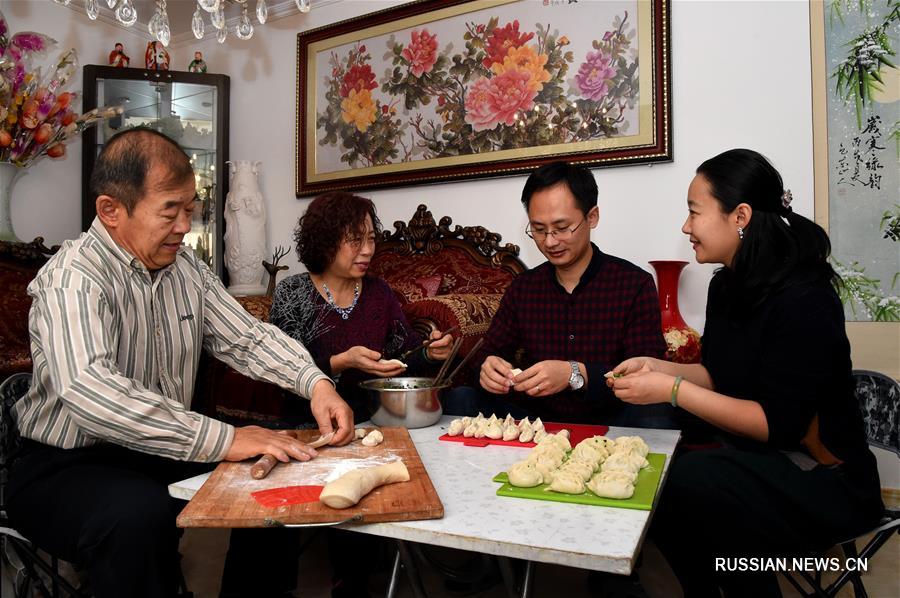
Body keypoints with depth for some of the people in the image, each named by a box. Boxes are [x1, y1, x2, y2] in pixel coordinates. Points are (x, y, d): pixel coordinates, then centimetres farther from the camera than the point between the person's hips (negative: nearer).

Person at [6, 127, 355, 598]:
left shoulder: (186, 267, 4)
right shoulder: (73, 278, -19)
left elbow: (248, 338, 5)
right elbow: (89, 392, -36)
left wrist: (315, 382, -13)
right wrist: (223, 440, -38)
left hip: (163, 453, 7)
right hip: (68, 467, -6)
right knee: (141, 516, -35)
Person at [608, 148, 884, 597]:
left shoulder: (804, 300, -22)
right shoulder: (728, 284, 3)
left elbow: (778, 424, -23)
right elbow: (719, 377, 11)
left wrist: (673, 389, -25)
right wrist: (657, 368, -6)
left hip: (824, 482, -7)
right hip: (755, 459, 8)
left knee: (687, 480, -29)